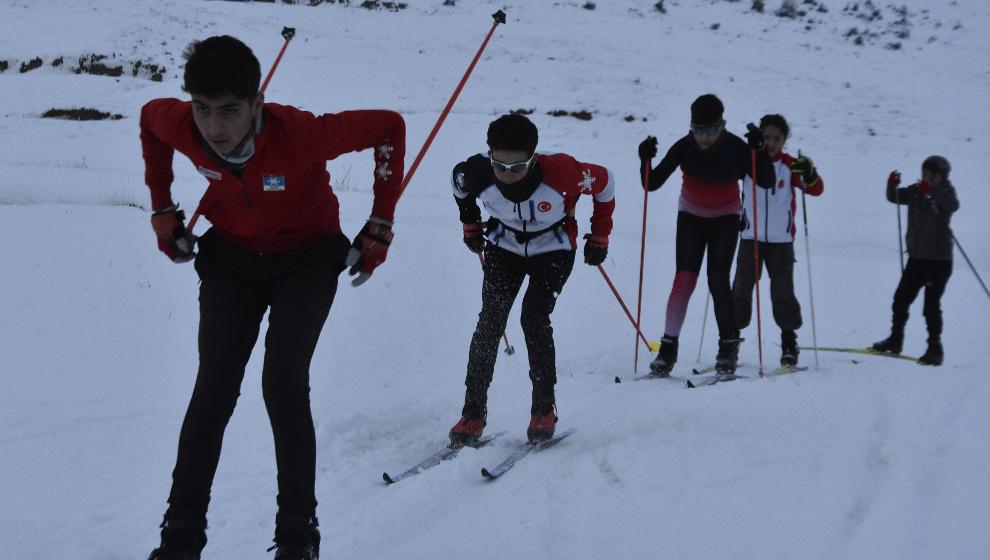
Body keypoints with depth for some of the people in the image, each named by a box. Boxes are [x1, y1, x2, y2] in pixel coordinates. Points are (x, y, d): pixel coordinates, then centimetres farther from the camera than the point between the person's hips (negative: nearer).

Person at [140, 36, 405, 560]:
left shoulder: (300, 134, -36)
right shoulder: (176, 124, -24)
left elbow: (389, 126, -21)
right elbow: (149, 117, 3)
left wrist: (379, 228, -17)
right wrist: (162, 211, 2)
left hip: (307, 260, -3)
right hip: (231, 257, 3)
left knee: (284, 386, -16)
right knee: (213, 389, -8)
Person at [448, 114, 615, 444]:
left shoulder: (561, 173, -36)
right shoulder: (477, 174, -28)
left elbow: (604, 183, -14)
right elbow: (459, 182, -1)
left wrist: (600, 237, -5)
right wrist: (470, 225, 12)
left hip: (553, 250, -2)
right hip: (504, 246, 2)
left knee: (534, 318, -18)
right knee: (490, 320, -12)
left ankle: (544, 410, -2)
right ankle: (473, 414, -7)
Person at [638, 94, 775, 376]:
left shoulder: (735, 148, -22)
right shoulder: (684, 148, -20)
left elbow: (767, 182, -23)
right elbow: (652, 183, -16)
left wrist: (759, 149, -37)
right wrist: (645, 160, -35)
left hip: (725, 218, -1)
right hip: (691, 215, 1)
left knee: (718, 280, -13)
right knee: (684, 278, -13)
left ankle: (729, 343, 4)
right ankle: (669, 346, -7)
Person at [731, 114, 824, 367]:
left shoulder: (790, 165, -1)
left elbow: (816, 189, -8)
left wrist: (809, 174, -30)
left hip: (781, 240, -1)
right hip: (750, 237, 1)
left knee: (783, 291, -1)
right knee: (741, 289, -1)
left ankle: (789, 341, 9)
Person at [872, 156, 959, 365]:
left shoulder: (945, 193, -9)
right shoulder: (916, 191, 6)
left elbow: (952, 205, -29)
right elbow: (895, 197, 2)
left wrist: (932, 190, -46)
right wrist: (892, 185, -21)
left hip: (939, 259, -6)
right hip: (916, 257, 6)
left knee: (931, 303, -11)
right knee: (901, 299, 11)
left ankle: (935, 348, -5)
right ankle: (895, 340, 26)